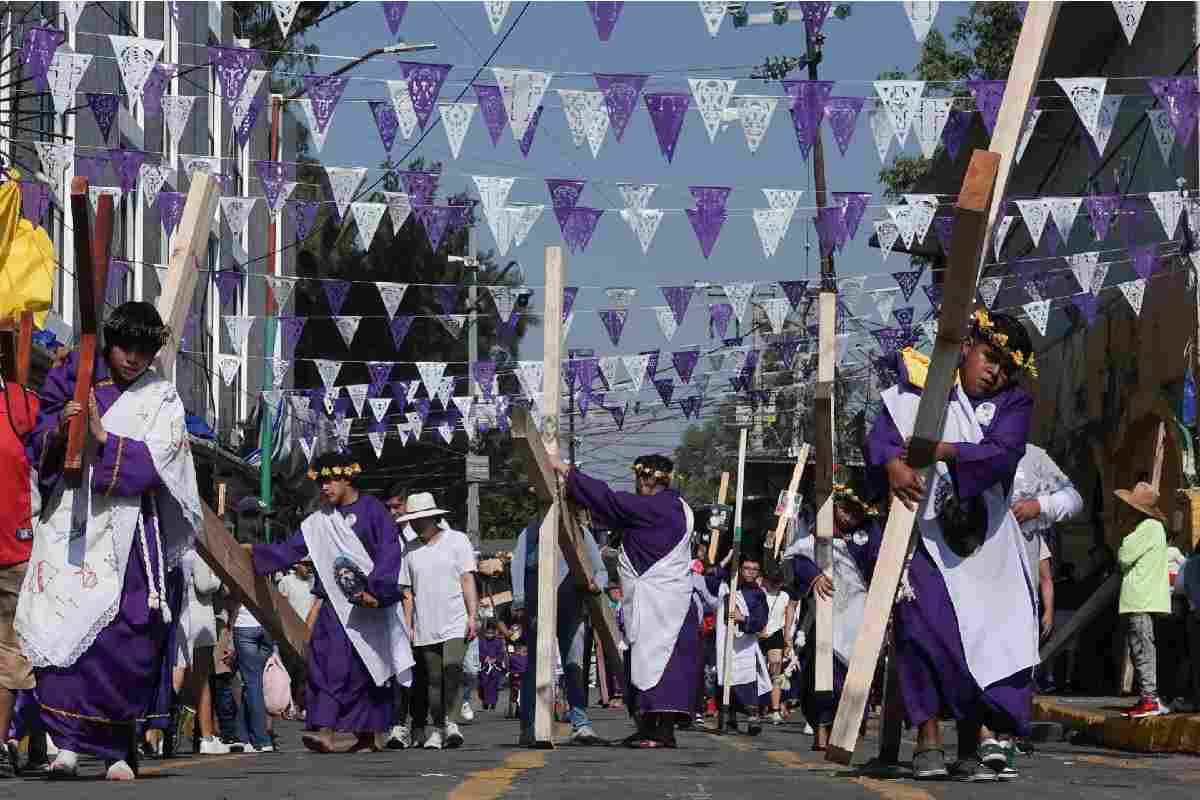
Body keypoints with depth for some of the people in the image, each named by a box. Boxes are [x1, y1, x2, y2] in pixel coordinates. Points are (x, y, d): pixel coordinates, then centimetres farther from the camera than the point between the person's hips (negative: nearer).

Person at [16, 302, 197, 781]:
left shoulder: (160, 398, 9)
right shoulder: (72, 379, 12)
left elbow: (156, 460, -3)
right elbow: (40, 448, 11)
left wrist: (102, 436, -12)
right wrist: (60, 429, -10)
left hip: (125, 530, -1)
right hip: (68, 522, 1)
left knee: (122, 638, -6)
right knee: (60, 627, -14)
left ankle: (116, 748, 1)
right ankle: (67, 742, -17)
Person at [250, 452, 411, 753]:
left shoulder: (372, 510, -1)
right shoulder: (319, 521, 13)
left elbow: (389, 553, -9)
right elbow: (289, 550, 13)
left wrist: (374, 589, -18)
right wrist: (255, 553, 1)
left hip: (371, 601, -4)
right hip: (337, 601, 4)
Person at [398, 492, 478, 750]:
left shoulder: (457, 540, 4)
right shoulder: (411, 550, 12)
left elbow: (468, 580, 0)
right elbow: (408, 591, 13)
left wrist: (472, 616, -8)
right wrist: (407, 626, 7)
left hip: (455, 624, -3)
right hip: (425, 628, 3)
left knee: (452, 670, -20)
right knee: (433, 678, 3)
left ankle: (451, 722, -22)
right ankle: (438, 728, 8)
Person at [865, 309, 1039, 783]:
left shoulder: (1011, 404, 8)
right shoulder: (916, 392, 5)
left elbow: (1004, 452, -11)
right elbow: (880, 437, -8)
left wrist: (942, 451, -22)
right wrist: (892, 463, -31)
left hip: (984, 543, 2)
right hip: (925, 534, -2)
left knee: (988, 633, -4)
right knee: (922, 627, -16)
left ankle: (973, 744, 4)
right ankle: (928, 738, -13)